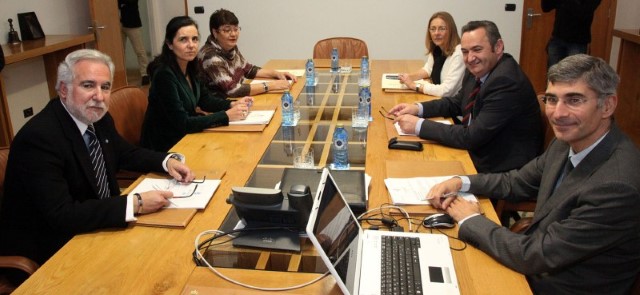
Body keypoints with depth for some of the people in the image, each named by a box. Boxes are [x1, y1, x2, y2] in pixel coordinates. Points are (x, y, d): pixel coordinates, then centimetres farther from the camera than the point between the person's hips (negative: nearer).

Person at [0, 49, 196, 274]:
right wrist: (135, 204, -31)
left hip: (95, 228, 7)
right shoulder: (38, 137, -25)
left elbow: (125, 153, 15)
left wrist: (167, 161, -4)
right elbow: (61, 215, -30)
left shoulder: (98, 119, -2)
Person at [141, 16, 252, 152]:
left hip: (183, 138, 7)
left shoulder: (190, 66, -1)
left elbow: (205, 99, 12)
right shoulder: (164, 74, -23)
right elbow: (182, 123, -25)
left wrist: (233, 104, -6)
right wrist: (226, 116, -25)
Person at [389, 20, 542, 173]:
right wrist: (418, 108, -1)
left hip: (501, 170, -7)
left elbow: (472, 137, -26)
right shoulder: (478, 70, -1)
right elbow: (457, 103, 15)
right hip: (477, 152, 7)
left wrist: (419, 125, -22)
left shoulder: (507, 81, -26)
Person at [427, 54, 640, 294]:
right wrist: (460, 182, -5)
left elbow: (534, 256, -26)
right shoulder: (569, 142, -5)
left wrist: (470, 220, -14)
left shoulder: (618, 186, -30)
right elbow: (518, 182, 10)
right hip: (535, 265, 6)